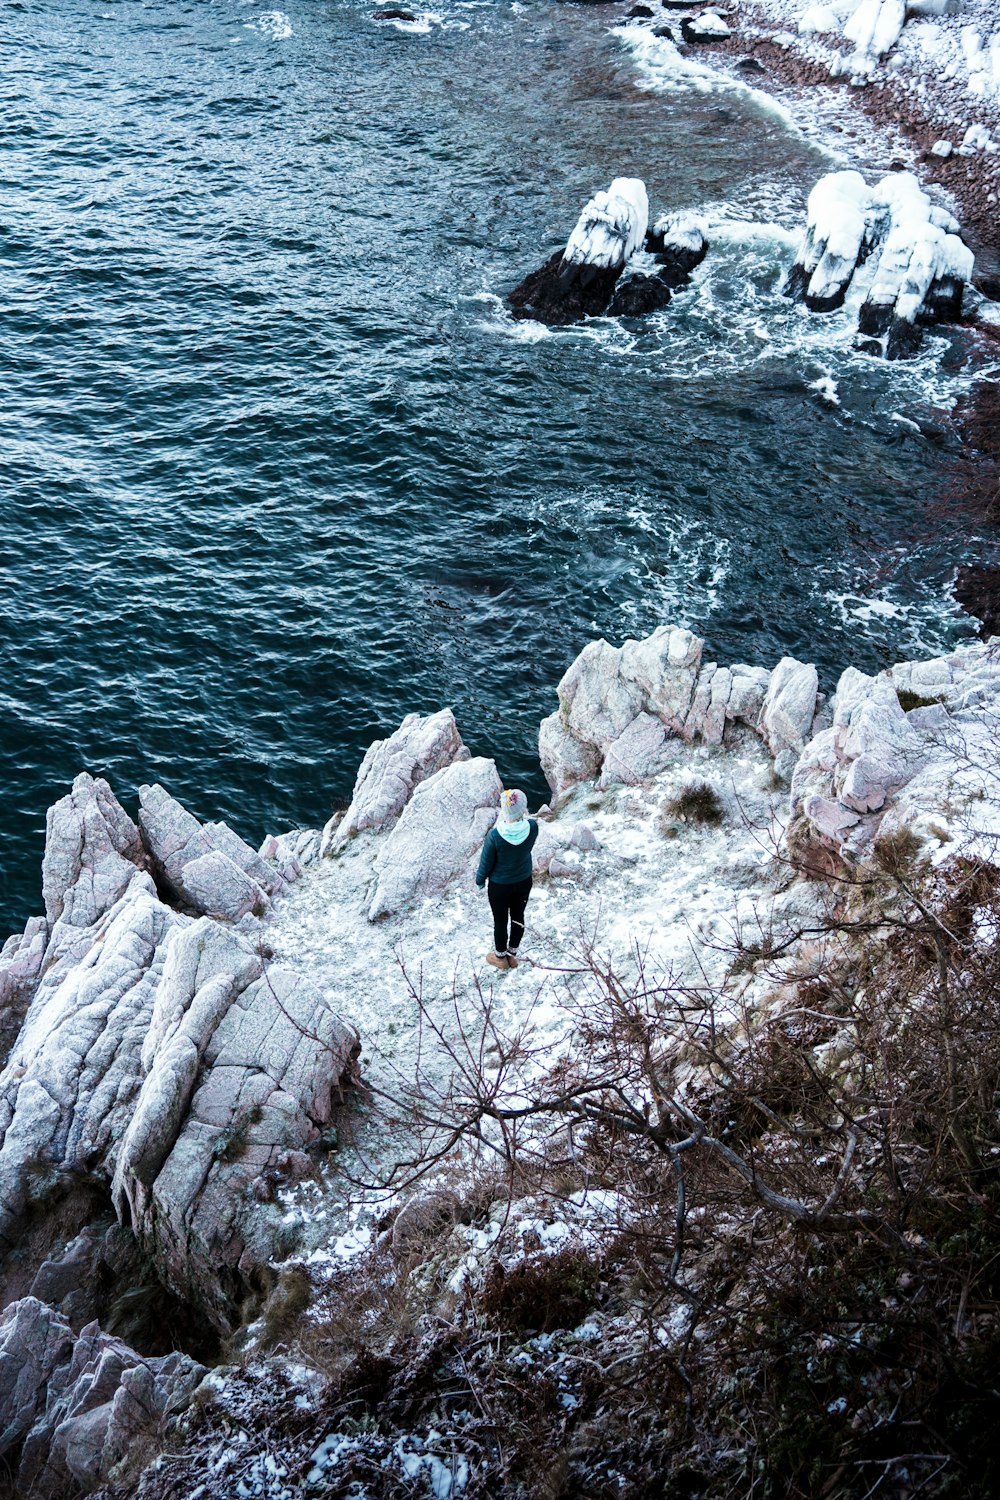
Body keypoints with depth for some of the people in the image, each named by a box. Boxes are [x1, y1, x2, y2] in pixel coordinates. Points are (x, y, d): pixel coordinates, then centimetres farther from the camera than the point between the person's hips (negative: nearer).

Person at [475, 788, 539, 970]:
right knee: (518, 917, 24)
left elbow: (486, 862, -15)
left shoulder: (495, 835, -33)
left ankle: (501, 957, 41)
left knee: (500, 921, 19)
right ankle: (512, 954, 44)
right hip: (524, 881, 3)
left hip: (500, 885, -3)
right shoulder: (532, 827, -25)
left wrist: (480, 880, 1)